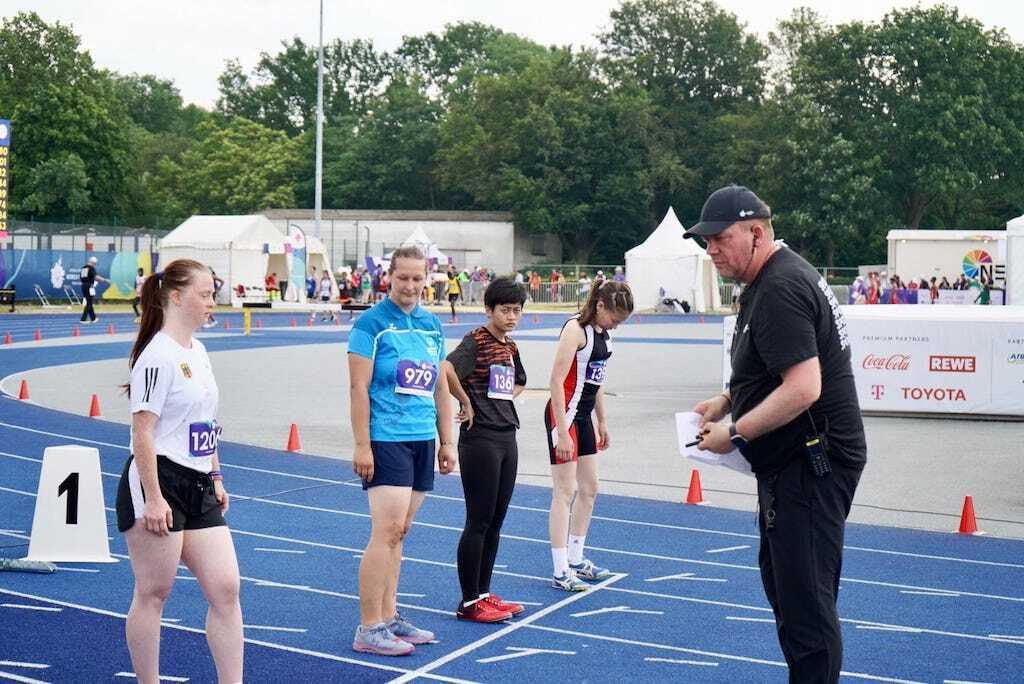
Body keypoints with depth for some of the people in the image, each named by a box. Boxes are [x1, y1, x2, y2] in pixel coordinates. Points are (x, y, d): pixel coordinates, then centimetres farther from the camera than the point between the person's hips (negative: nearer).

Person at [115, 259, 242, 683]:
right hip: (159, 486, -8)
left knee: (226, 588, 3)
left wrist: (216, 479, 21)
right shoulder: (158, 356, -14)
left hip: (198, 488, 9)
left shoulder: (198, 351, 13)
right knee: (153, 594, 3)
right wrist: (152, 499, -20)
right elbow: (142, 432, -18)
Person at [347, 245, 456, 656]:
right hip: (385, 440, -7)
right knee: (386, 530, -10)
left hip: (422, 439, 7)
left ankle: (388, 617, 19)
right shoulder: (372, 323, -7)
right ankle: (368, 630, -4)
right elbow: (359, 387, -10)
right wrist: (362, 445, -15)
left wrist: (447, 441, 15)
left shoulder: (432, 326, 13)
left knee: (398, 532, 11)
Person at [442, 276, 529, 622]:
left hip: (507, 437, 8)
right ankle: (469, 602, 5)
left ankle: (483, 594, 22)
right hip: (480, 440, -8)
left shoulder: (510, 347, 13)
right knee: (478, 522, -3)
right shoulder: (476, 340, -12)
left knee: (495, 522, 12)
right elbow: (446, 369, -32)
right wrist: (467, 403, -20)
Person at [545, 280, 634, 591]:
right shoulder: (576, 329, -17)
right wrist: (562, 433, -23)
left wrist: (602, 421, 21)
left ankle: (576, 559, 28)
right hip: (564, 414, -9)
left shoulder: (602, 332, 10)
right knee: (565, 492, -7)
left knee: (589, 489, 15)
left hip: (584, 417, 9)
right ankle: (561, 572, -3)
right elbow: (556, 381, -20)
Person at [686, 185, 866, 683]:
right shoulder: (776, 278, 12)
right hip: (795, 461, 12)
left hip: (813, 463, -12)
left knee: (805, 597, -8)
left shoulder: (780, 290, -21)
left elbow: (803, 388, -29)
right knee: (780, 578, 22)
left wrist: (735, 432, -20)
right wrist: (727, 401, 13)